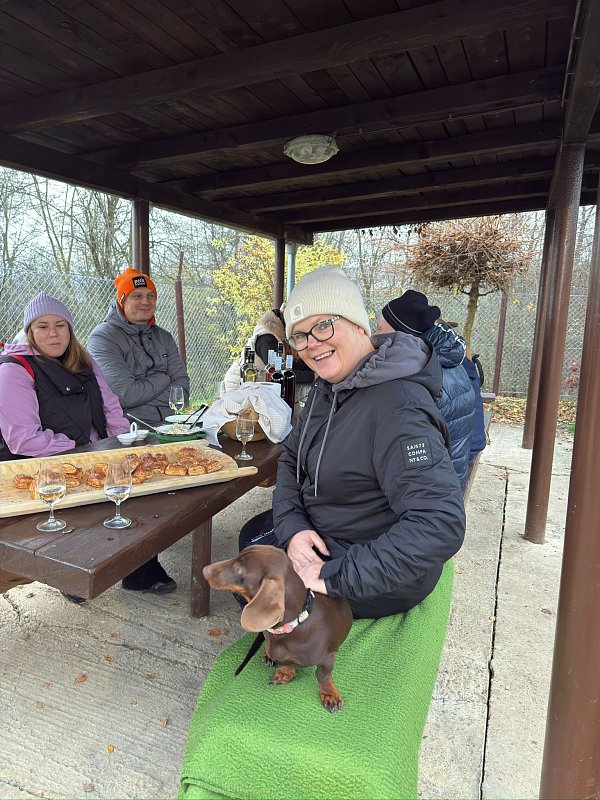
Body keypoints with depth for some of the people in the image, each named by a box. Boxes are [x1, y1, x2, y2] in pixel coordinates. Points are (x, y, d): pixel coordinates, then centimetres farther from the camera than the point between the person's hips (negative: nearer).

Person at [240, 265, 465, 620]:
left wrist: (334, 577, -33)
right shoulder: (329, 386, -2)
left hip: (380, 576, -8)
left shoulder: (398, 408, -33)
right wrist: (292, 527, -13)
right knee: (251, 535, 22)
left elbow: (441, 525, -39)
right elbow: (292, 459, 4)